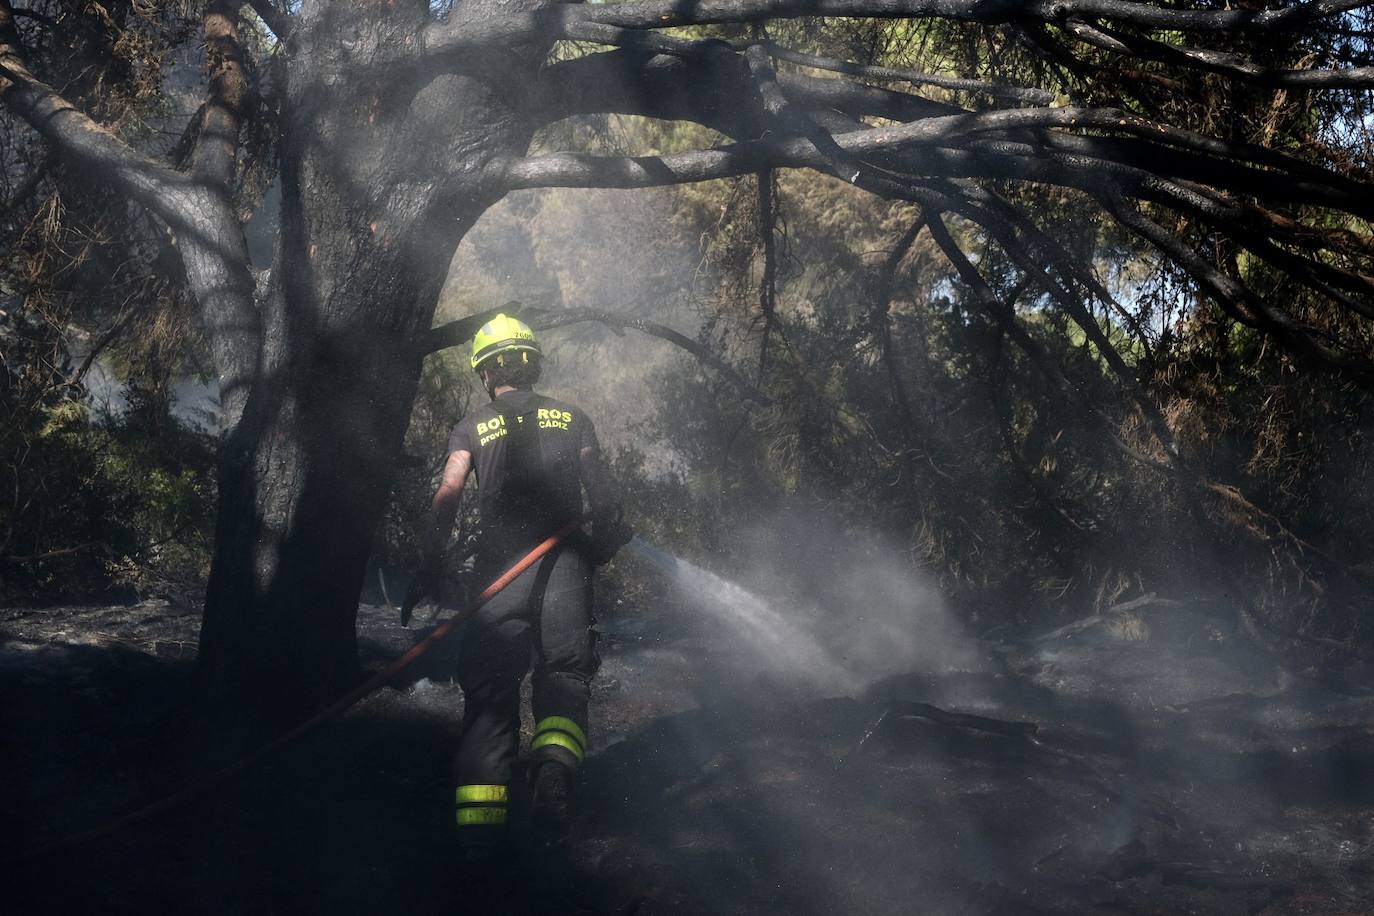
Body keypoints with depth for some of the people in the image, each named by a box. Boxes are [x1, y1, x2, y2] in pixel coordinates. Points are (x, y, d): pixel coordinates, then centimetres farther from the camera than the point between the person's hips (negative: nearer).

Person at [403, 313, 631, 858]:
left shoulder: (473, 426, 13)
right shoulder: (573, 419, 16)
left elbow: (447, 495, -1)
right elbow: (599, 495, 8)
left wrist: (429, 569, -2)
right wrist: (609, 542, 21)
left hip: (500, 565, 0)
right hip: (565, 561, 0)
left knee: (489, 687, 3)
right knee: (564, 672, 3)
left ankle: (480, 820, -9)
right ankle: (553, 765, -29)